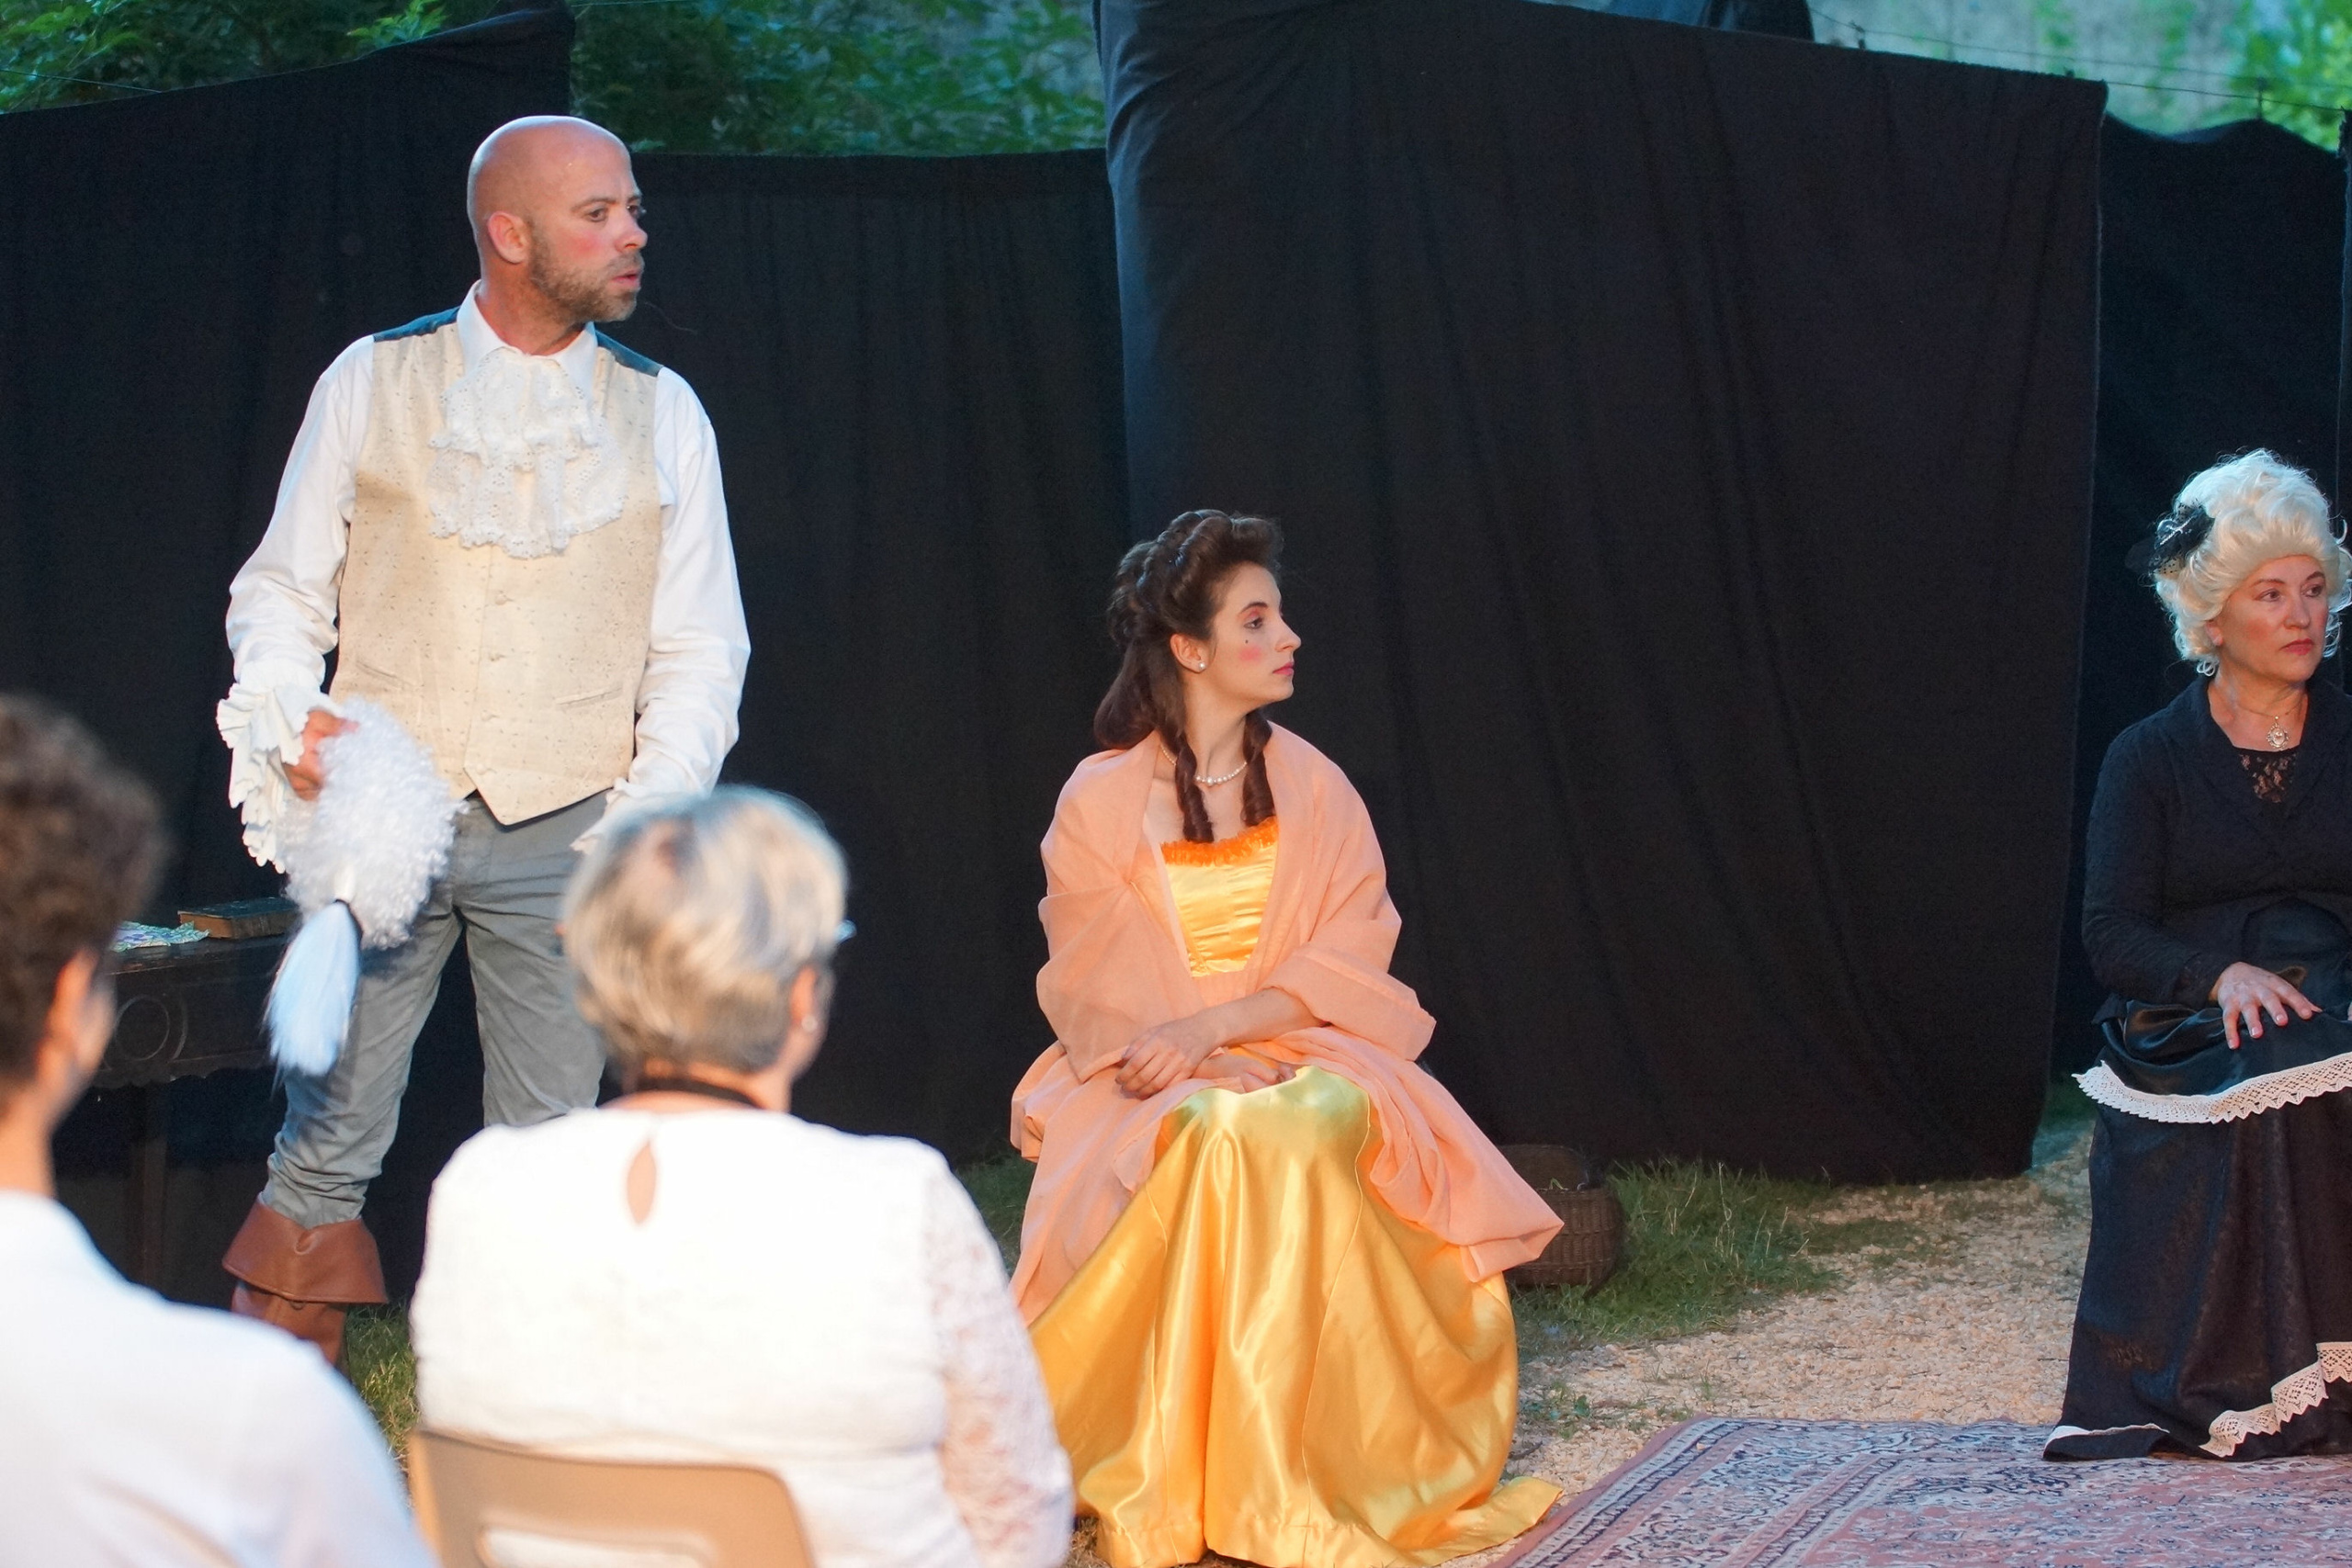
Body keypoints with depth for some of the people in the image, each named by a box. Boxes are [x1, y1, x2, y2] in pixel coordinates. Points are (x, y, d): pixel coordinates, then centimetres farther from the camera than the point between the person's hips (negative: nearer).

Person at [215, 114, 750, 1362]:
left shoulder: (661, 414, 8)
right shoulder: (371, 383, 5)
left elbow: (699, 647, 9)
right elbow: (281, 589, 9)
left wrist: (654, 808, -5)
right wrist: (285, 719, -10)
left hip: (564, 831, 1)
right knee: (327, 1143, 0)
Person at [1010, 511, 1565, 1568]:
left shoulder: (1311, 788, 8)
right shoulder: (1101, 800, 2)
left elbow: (1346, 968, 1)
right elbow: (1090, 992, 1)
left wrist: (1213, 1026, -16)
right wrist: (1180, 1056, -18)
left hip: (1301, 1054, 2)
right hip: (1152, 1083, -2)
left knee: (1316, 1121, -36)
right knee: (1218, 1137, -37)